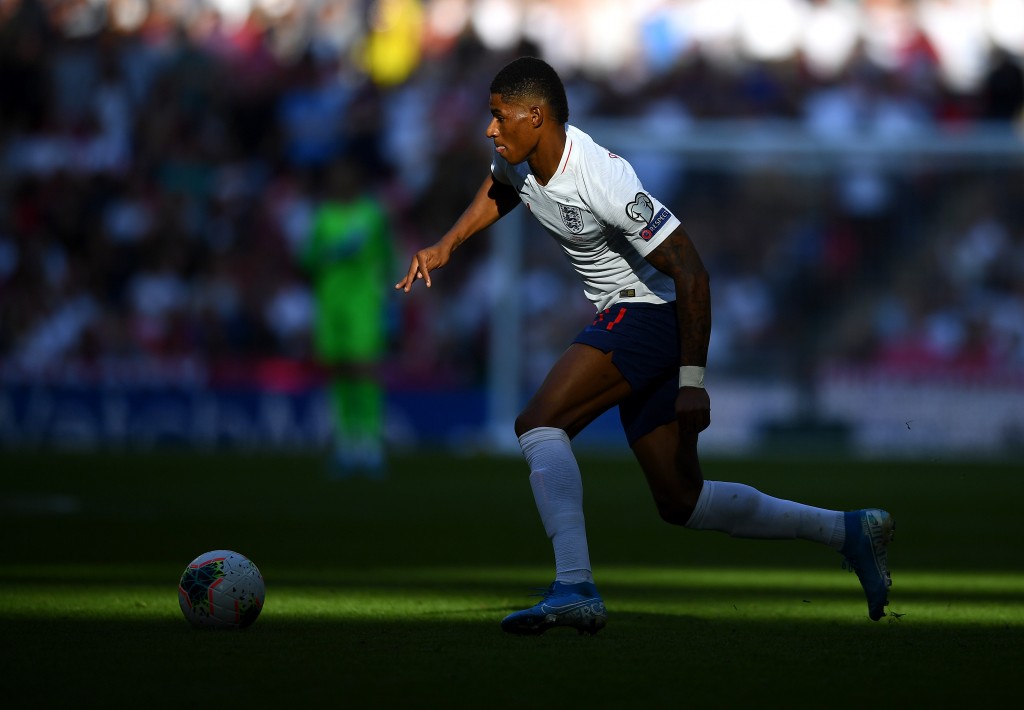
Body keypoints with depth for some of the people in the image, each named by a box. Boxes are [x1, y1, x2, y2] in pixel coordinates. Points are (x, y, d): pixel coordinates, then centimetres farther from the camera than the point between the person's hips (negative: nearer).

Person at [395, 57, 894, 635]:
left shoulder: (604, 181, -26)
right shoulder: (520, 157, 0)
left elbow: (691, 273, -25)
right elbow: (497, 193, 28)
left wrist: (693, 384, -26)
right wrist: (446, 247, 13)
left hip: (653, 311, -9)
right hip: (629, 319, 9)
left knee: (539, 422, -23)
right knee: (681, 502, 10)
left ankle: (574, 587, -31)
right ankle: (850, 531, 19)